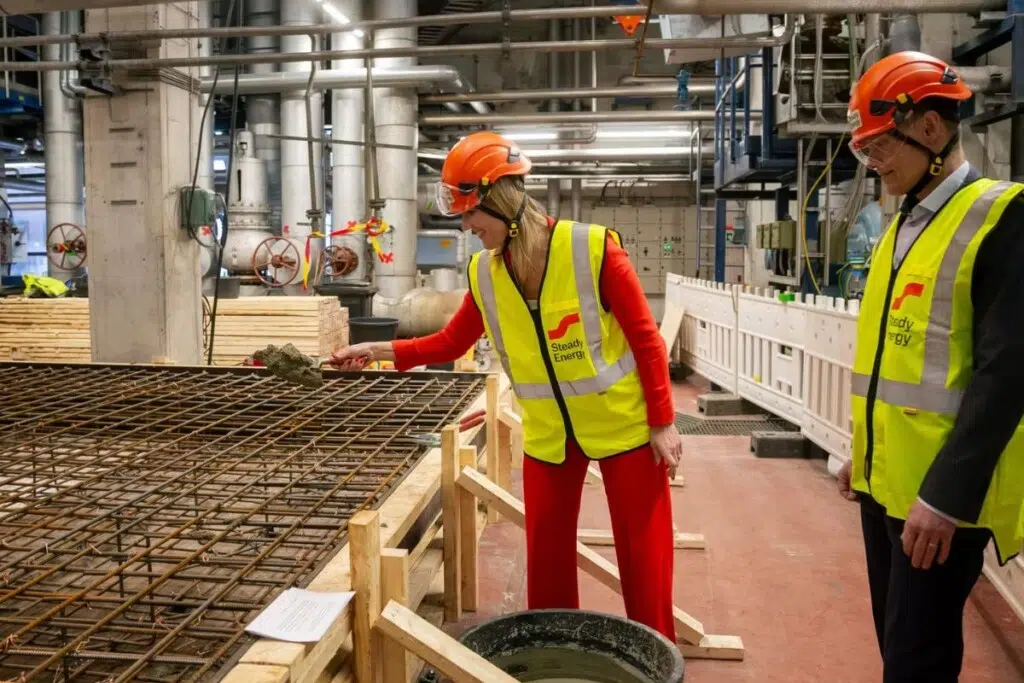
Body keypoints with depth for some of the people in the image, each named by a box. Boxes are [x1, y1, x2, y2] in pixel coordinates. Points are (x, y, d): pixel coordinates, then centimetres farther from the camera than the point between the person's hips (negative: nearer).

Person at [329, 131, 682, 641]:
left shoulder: (593, 248, -19)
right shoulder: (484, 272, -5)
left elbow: (645, 337, -14)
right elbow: (451, 342, 6)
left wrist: (663, 422, -12)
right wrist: (379, 350, -5)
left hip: (623, 422, -4)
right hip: (547, 431, 4)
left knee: (642, 549, 6)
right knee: (546, 553, 11)